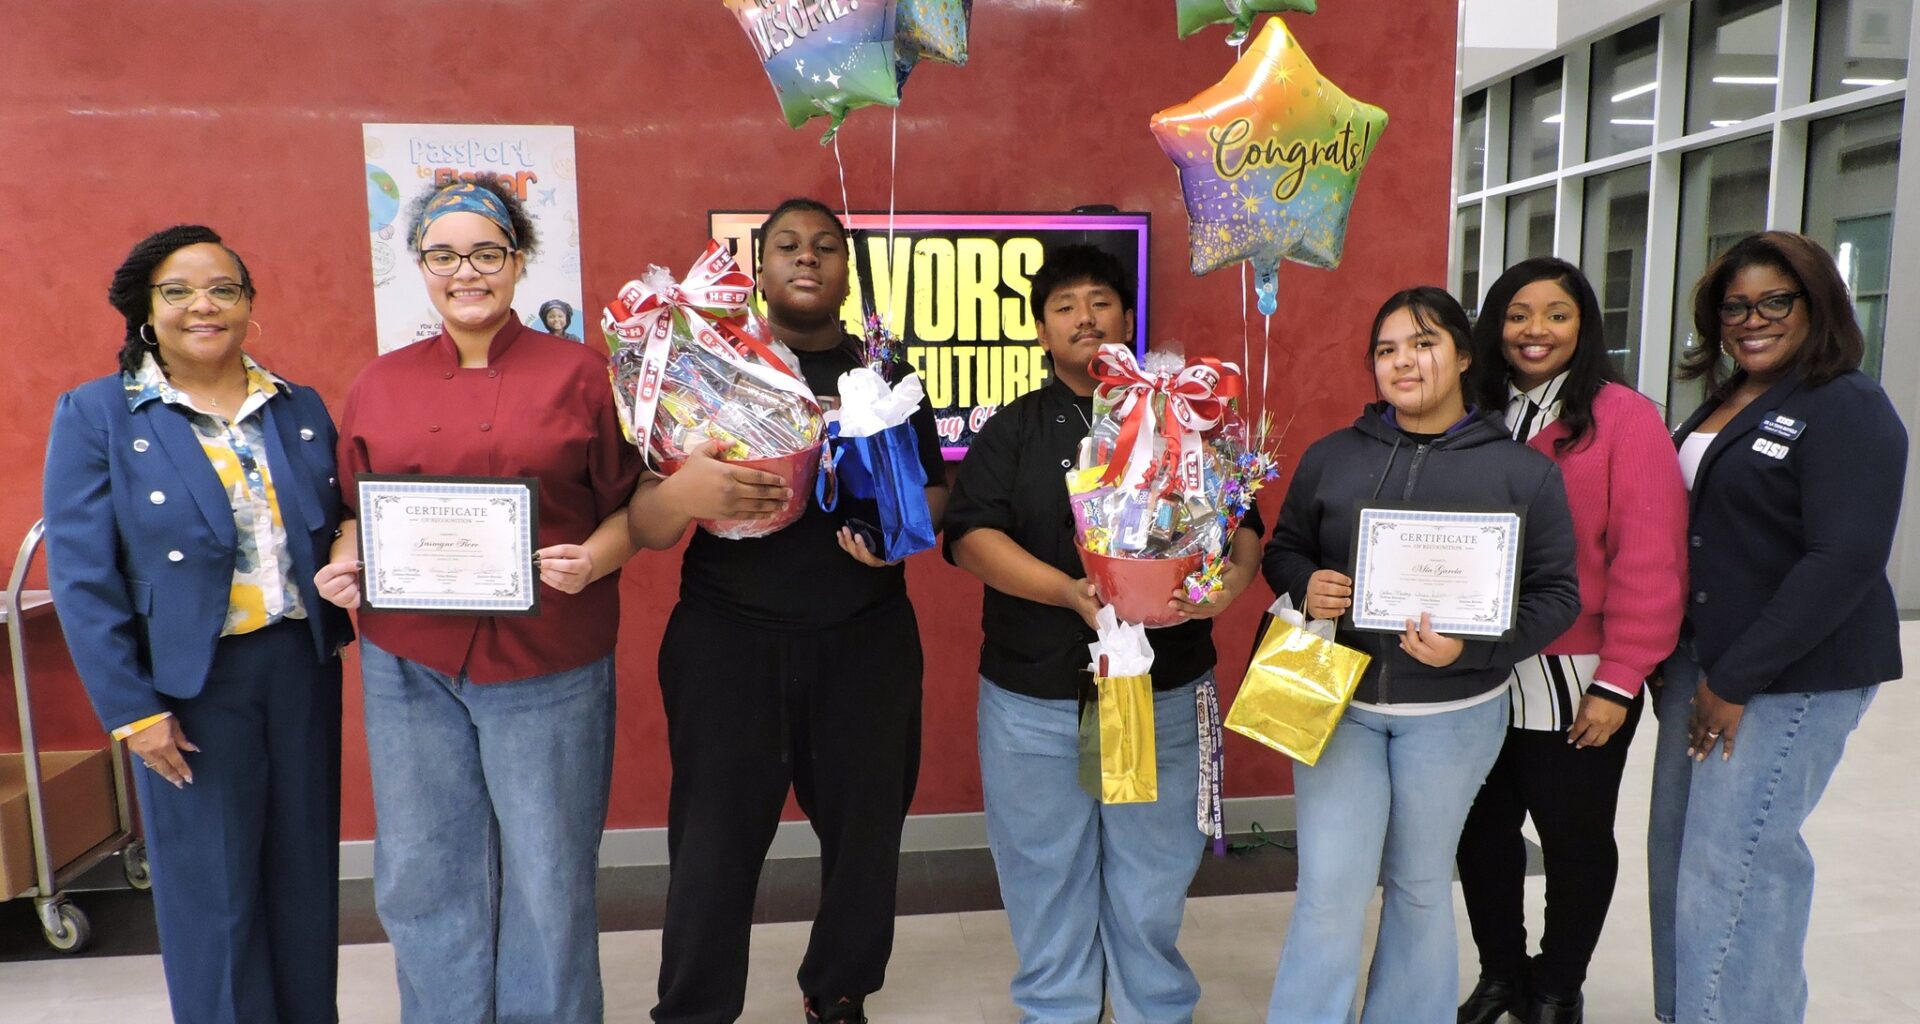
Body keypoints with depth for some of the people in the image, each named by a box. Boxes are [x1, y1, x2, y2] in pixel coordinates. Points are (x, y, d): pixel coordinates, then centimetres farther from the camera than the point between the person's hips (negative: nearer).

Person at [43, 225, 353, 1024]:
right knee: (214, 891, 7)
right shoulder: (95, 415, -4)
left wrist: (336, 629, -3)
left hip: (303, 667, 3)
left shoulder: (302, 410, 7)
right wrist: (131, 709, -10)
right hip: (189, 685, -3)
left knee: (307, 874, 13)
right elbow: (82, 578, -7)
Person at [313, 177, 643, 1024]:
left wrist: (591, 561, -17)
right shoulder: (379, 384, 9)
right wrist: (344, 564, -3)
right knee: (423, 874, 14)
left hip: (546, 664, -3)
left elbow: (629, 507, 1)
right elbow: (355, 513, 17)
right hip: (409, 663, 3)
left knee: (548, 878, 8)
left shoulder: (578, 374, 0)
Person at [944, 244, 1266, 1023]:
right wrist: (1069, 592, -23)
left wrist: (1235, 575, -18)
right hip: (1033, 700, 0)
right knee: (1045, 880, 13)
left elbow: (1243, 522, 6)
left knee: (1152, 883, 11)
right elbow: (971, 536, -7)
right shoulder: (1011, 430, 5)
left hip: (1164, 693, 0)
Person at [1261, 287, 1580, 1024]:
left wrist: (1471, 648, -20)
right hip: (1336, 701, 1)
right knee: (1329, 891, 0)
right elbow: (1282, 551, 11)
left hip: (1452, 712, 0)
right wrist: (1305, 587, -12)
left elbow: (1556, 594, -4)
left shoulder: (1523, 471, -4)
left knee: (1420, 886, 16)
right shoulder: (1330, 457, 1)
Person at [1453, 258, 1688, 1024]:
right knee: (1481, 830, 16)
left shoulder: (1625, 420, -10)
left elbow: (1649, 562, -14)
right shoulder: (1474, 419, 6)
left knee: (1574, 839, 12)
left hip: (1575, 681, -4)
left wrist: (1618, 682, -15)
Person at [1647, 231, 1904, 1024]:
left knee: (1731, 862, -8)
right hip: (1699, 661, 8)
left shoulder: (1849, 408, -10)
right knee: (1676, 847, 12)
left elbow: (1846, 560, -18)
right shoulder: (1720, 403, 14)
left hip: (1794, 674, -8)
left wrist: (1739, 679, -18)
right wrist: (1694, 665, 11)